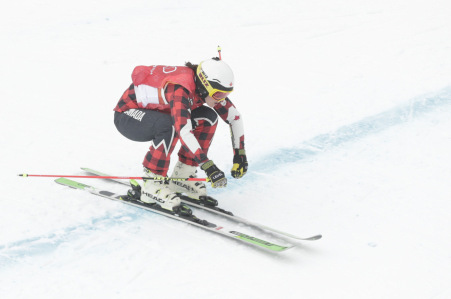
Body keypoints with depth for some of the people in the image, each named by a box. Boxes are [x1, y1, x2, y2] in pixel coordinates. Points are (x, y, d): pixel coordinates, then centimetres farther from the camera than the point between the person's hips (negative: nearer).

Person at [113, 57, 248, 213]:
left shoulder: (207, 88, -11)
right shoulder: (180, 89, -35)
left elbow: (235, 117, -1)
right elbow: (184, 131, -47)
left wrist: (240, 154, -5)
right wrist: (208, 166, -48)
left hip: (155, 111, 8)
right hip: (126, 116, -8)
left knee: (208, 117, -7)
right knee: (170, 125, -38)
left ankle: (181, 176, -2)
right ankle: (152, 183, -23)